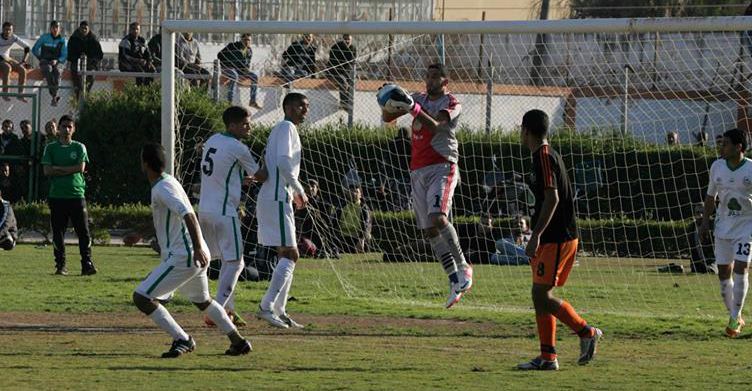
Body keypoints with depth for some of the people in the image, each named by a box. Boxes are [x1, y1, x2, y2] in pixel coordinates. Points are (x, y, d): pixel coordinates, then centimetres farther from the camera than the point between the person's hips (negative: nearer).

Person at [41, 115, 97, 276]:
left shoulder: (79, 147, 8)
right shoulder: (51, 148, 8)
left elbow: (81, 167, -5)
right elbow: (47, 171, -3)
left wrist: (59, 169, -6)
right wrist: (70, 170, -8)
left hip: (77, 194, -1)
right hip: (57, 195, 1)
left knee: (83, 232, -5)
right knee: (58, 232, 2)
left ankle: (87, 264, -4)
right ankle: (60, 265, 9)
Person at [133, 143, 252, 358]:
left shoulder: (162, 188, -15)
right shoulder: (169, 181, 16)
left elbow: (188, 215, -29)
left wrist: (197, 248, -39)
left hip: (182, 257, -10)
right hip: (196, 255, 10)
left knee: (141, 297, -10)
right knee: (202, 300, 31)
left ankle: (182, 340, -11)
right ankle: (238, 341, 32)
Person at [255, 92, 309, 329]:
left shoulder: (281, 129, 23)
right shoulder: (287, 128, -8)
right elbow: (283, 163, -21)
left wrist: (294, 193, 19)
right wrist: (300, 191, -12)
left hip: (271, 198, 10)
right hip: (277, 199, -10)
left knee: (287, 256, 12)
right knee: (289, 255, -12)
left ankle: (279, 311, 10)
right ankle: (267, 306, -18)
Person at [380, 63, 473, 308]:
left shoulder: (452, 105, -3)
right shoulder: (420, 99, 15)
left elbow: (434, 126, -21)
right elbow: (387, 118, 11)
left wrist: (412, 107, -33)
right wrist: (389, 105, -11)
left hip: (442, 168, -6)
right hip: (418, 171, 6)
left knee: (437, 217, -27)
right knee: (429, 231, 1)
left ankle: (463, 267, -16)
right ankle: (455, 282, 5)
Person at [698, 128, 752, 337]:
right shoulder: (717, 167, 2)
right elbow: (710, 196, 11)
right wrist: (705, 223, 7)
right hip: (723, 226, 4)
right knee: (723, 272, 4)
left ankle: (735, 319, -8)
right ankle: (734, 317, 19)